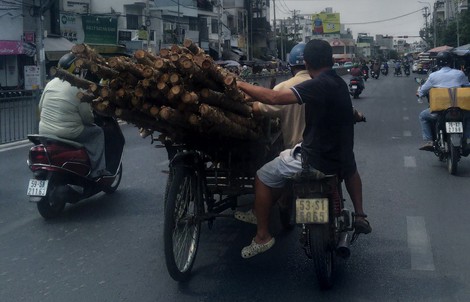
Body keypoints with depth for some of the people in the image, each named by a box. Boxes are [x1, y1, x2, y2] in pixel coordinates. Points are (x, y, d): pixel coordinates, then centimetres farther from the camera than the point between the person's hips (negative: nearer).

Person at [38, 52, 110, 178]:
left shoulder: (50, 84, 5)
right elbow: (87, 118, -10)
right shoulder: (79, 89, -13)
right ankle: (97, 170, 6)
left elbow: (41, 107, 13)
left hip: (44, 132, 7)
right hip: (68, 134, -7)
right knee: (98, 132, 11)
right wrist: (93, 119, 12)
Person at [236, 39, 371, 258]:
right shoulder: (339, 83, 6)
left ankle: (262, 236, 9)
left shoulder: (317, 86, -20)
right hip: (341, 156, 8)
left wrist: (240, 85, -16)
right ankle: (359, 216, 41)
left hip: (314, 158, -7)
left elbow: (274, 97, -26)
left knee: (263, 177, 6)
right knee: (350, 166, 42)